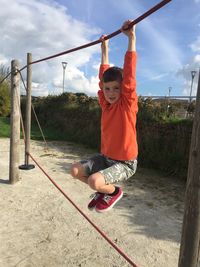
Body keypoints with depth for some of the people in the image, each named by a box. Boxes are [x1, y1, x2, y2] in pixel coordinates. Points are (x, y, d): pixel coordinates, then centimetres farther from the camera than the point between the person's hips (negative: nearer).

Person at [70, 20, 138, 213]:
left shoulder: (128, 103, -15)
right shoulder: (106, 103, 0)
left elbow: (129, 74, -23)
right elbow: (103, 76, 8)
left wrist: (131, 38, -22)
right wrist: (104, 49, 13)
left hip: (125, 162, -6)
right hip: (105, 156, 7)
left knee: (94, 181, -25)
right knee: (75, 170, 1)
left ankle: (114, 192, 9)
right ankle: (104, 191, 20)